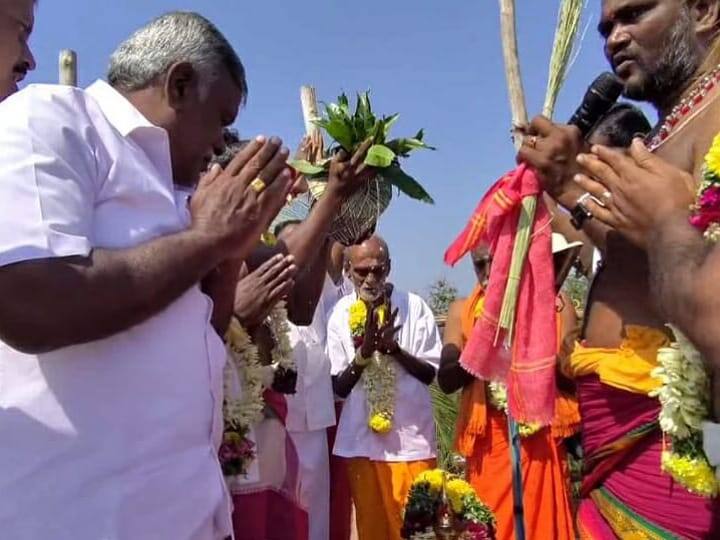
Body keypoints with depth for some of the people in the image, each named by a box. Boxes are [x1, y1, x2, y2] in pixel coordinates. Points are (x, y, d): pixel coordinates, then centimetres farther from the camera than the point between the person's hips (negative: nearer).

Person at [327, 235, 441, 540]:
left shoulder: (415, 307, -5)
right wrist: (364, 350, -20)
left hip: (412, 437, -1)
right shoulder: (340, 314, -5)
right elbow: (339, 386, -3)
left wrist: (394, 347, -19)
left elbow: (430, 373, -2)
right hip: (362, 439, 1)